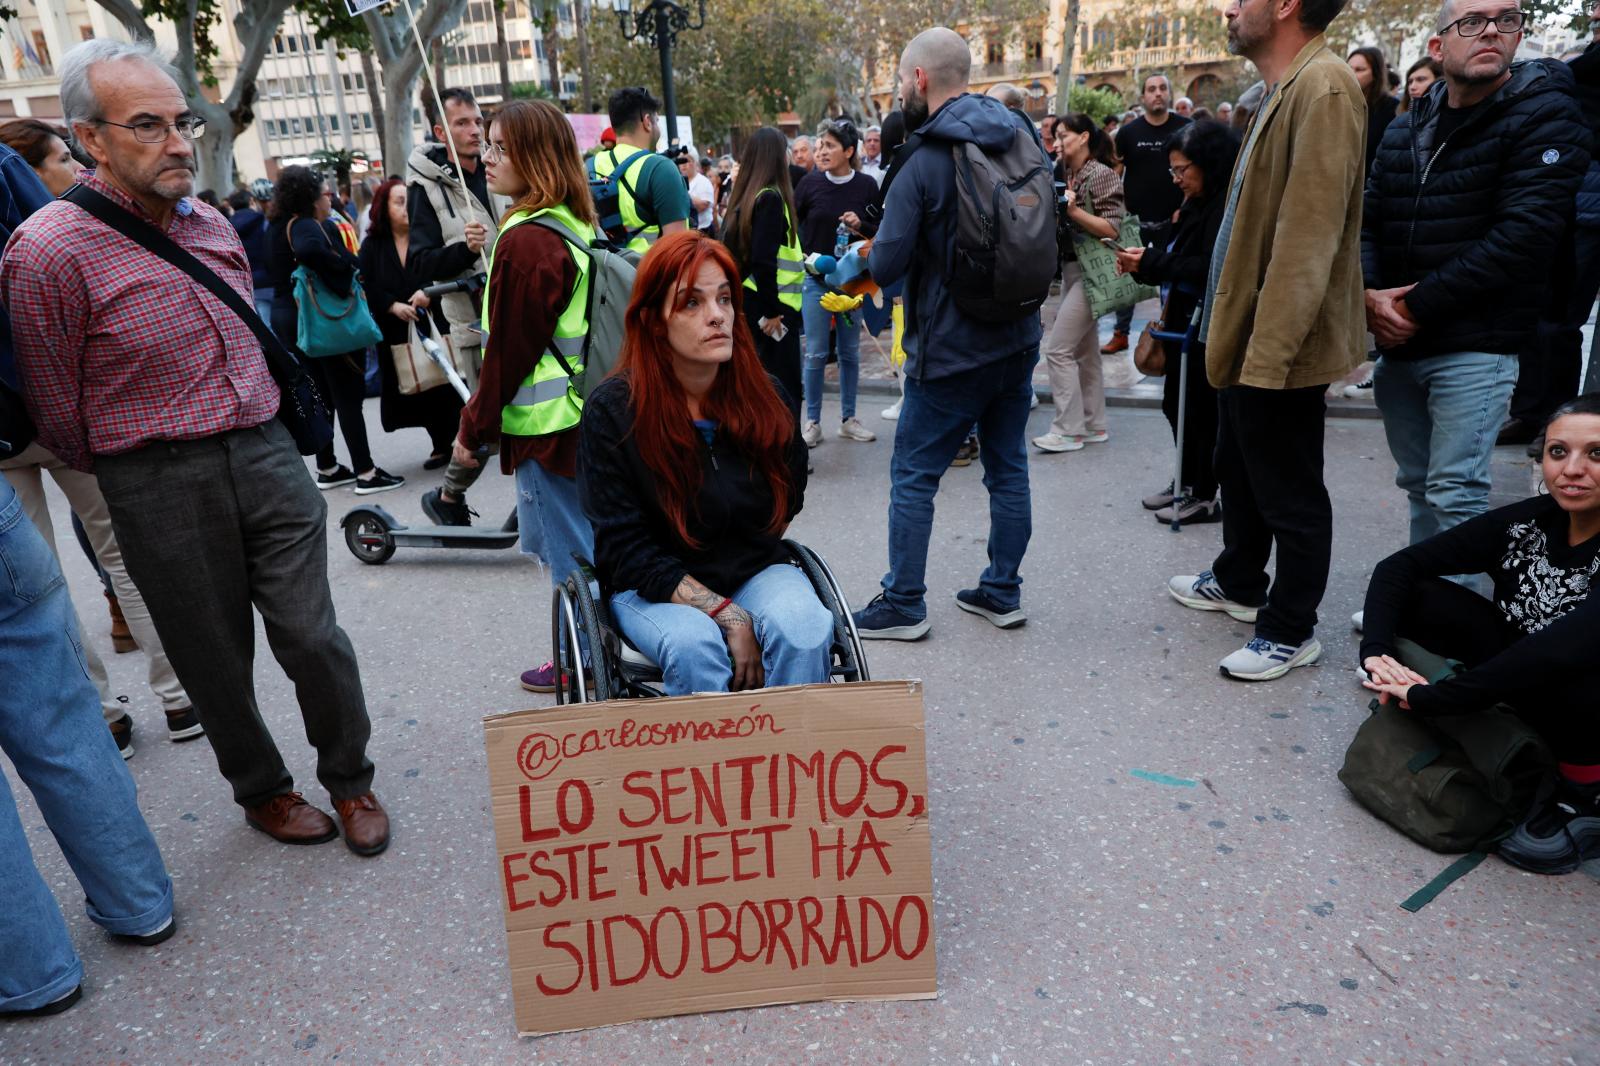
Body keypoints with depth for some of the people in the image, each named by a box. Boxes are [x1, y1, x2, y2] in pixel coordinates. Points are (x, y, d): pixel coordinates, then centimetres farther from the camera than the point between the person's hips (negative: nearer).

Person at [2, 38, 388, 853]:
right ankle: (260, 789, 33)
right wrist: (133, 470, 11)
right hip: (162, 488, -4)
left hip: (265, 454, 4)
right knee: (215, 659, 10)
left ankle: (349, 778, 24)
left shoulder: (213, 227, 8)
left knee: (313, 638, 3)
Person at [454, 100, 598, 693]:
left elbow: (508, 351, -17)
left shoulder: (525, 241, -19)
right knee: (584, 544, 20)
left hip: (546, 420, -9)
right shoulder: (582, 227, 8)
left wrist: (474, 428, -7)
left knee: (569, 553, 5)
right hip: (586, 412, 9)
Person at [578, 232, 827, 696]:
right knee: (695, 645, -33)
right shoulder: (613, 412, -13)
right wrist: (729, 616, -23)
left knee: (805, 628, -28)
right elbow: (627, 552, -14)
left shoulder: (764, 395, -3)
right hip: (652, 587, -2)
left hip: (755, 571, 3)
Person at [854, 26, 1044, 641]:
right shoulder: (1022, 137, 5)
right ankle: (1003, 592, 24)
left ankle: (903, 606, 12)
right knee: (1009, 468, 14)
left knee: (913, 476, 5)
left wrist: (875, 251, 4)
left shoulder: (923, 165, -16)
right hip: (1020, 338, 7)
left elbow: (884, 266, -18)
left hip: (951, 352, -7)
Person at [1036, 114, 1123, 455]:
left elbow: (1111, 230, -16)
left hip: (1091, 270, -9)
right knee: (1084, 350, 12)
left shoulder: (1102, 175, -10)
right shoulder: (1063, 173, 12)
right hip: (1070, 268, 9)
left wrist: (1074, 211, -23)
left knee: (1058, 348, -12)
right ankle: (1093, 425, 19)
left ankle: (1068, 429, -5)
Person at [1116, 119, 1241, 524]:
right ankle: (1188, 482, 27)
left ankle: (1205, 496, 12)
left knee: (1202, 408, 0)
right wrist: (1141, 263, -4)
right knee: (1176, 403, 14)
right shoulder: (1195, 205, 12)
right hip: (1184, 319, 9)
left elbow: (1210, 268, -24)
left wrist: (1151, 263, -19)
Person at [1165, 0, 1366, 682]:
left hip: (1277, 348, -10)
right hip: (1245, 339, 10)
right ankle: (1238, 583, 41)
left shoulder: (1323, 88, -18)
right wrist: (1233, 334, 16)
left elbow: (1309, 237, -25)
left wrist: (1268, 350, -26)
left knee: (1288, 495, 4)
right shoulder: (1285, 90, 14)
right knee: (1238, 471, 23)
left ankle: (1290, 631, 19)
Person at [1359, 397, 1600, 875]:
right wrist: (1376, 650, -31)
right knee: (1413, 597, -16)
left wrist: (1432, 697, -40)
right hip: (1526, 679, 5)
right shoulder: (1527, 523, -12)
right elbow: (1398, 566, -15)